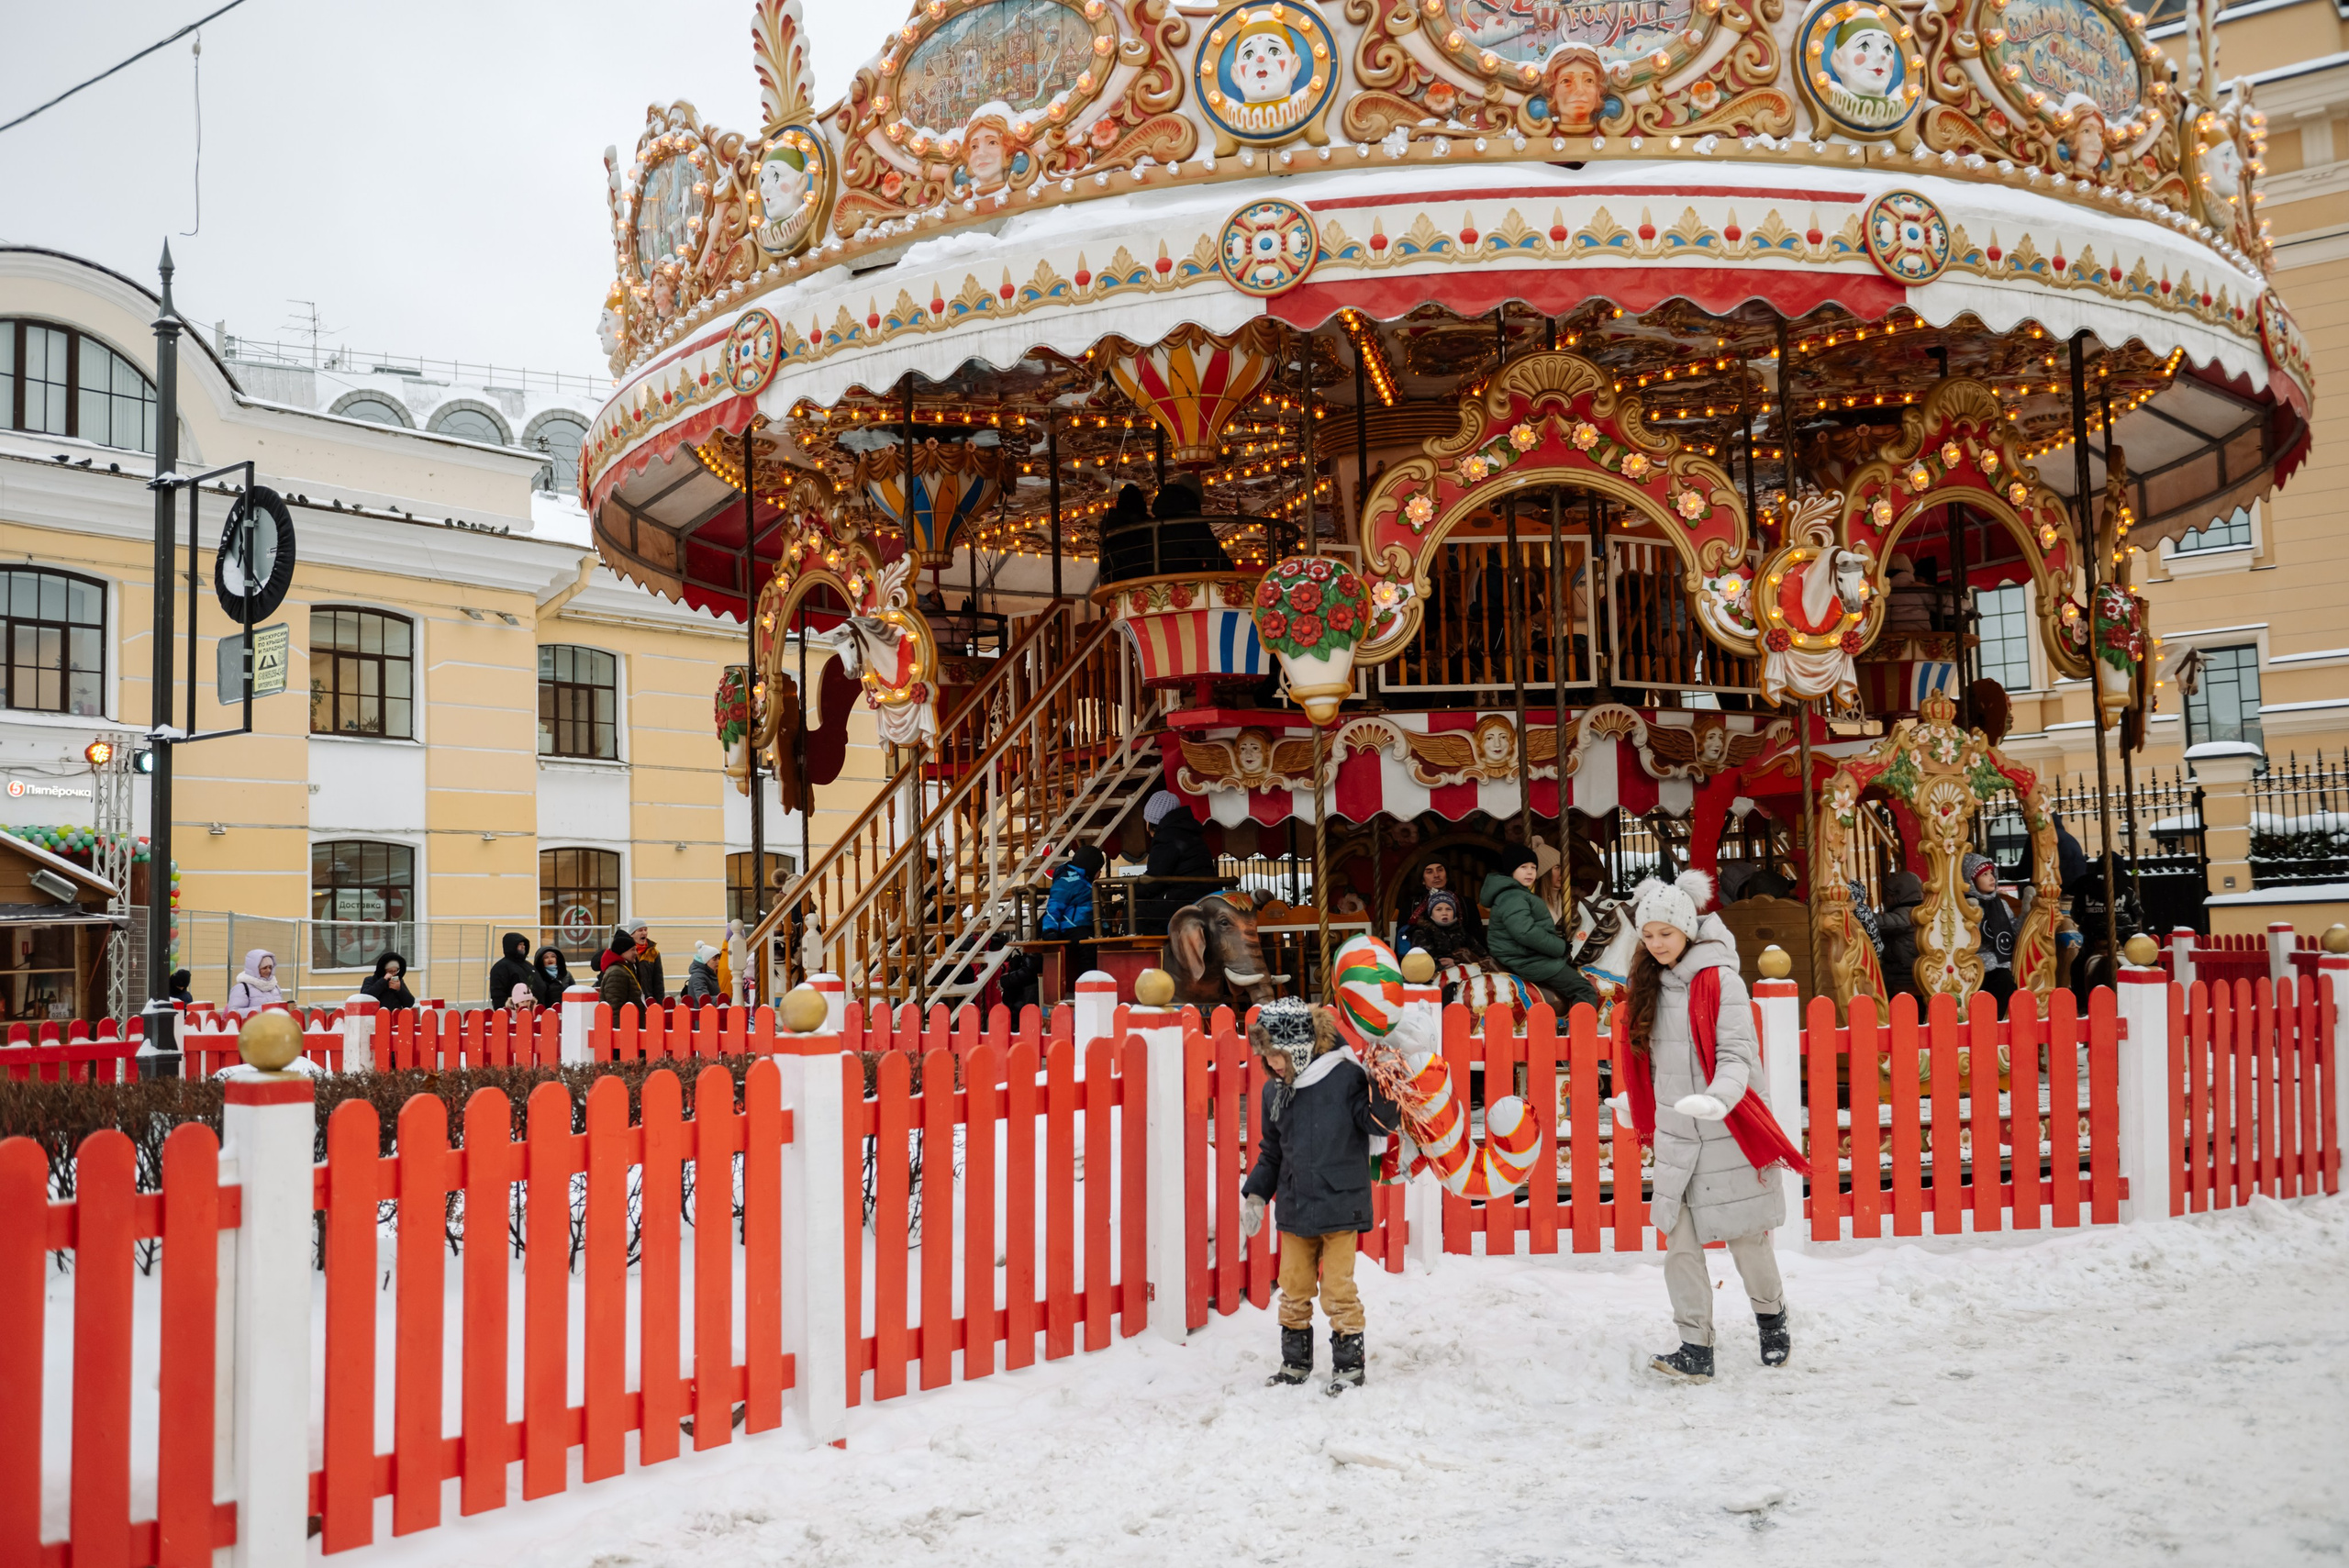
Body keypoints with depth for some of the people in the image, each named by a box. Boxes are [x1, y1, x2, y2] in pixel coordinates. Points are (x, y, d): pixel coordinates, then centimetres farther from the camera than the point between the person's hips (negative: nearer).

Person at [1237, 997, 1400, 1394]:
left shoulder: (1345, 1077, -13)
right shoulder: (1275, 1091, 5)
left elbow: (1379, 1122, -15)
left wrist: (1381, 1089, -30)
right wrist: (1255, 1194, 11)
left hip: (1340, 1205, -5)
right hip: (1295, 1208, 6)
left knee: (1338, 1289, 1)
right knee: (1293, 1288, 12)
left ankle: (1349, 1364, 17)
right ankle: (1295, 1363, 28)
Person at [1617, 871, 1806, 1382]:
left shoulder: (1720, 980, -10)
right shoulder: (1650, 984, 8)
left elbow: (1738, 1054, -16)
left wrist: (1718, 1097, -33)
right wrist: (1643, 1110, 28)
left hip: (1725, 1133, -5)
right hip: (1674, 1134, 5)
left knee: (1746, 1236, 7)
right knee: (1679, 1241, -1)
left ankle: (1773, 1321, 32)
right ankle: (1696, 1349, 3)